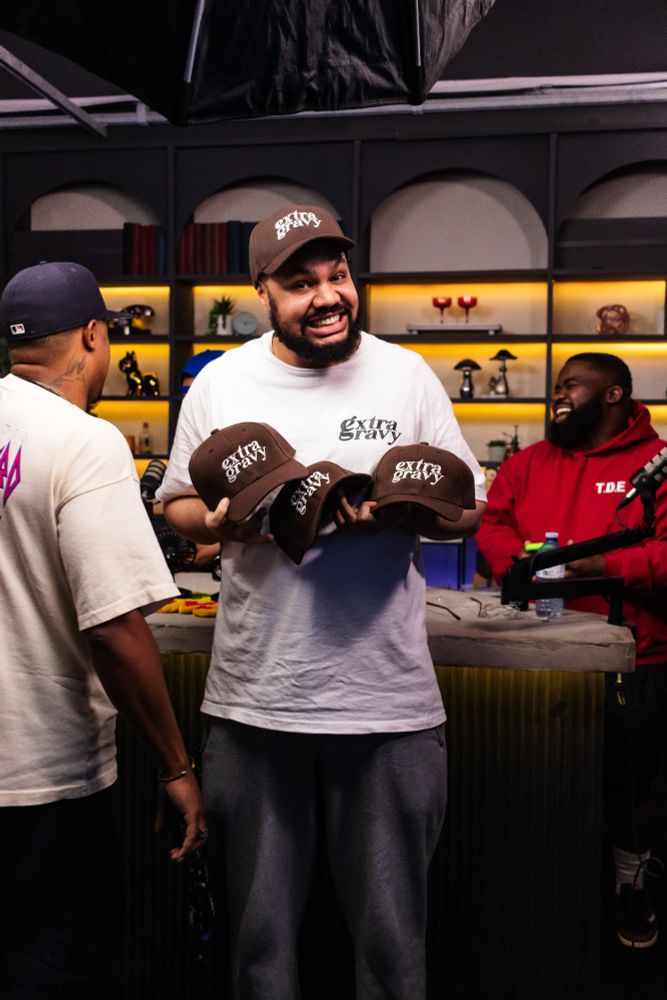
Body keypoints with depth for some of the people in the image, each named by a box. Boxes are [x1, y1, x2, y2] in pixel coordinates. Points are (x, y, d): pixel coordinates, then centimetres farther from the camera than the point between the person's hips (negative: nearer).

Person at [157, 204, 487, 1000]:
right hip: (255, 698, 1)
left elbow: (468, 510, 4)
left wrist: (395, 514, -17)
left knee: (392, 932, 12)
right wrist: (224, 521, -13)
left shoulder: (407, 375, 2)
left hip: (388, 699, 0)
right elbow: (176, 507, 9)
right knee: (260, 925, 16)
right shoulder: (220, 383, 3)